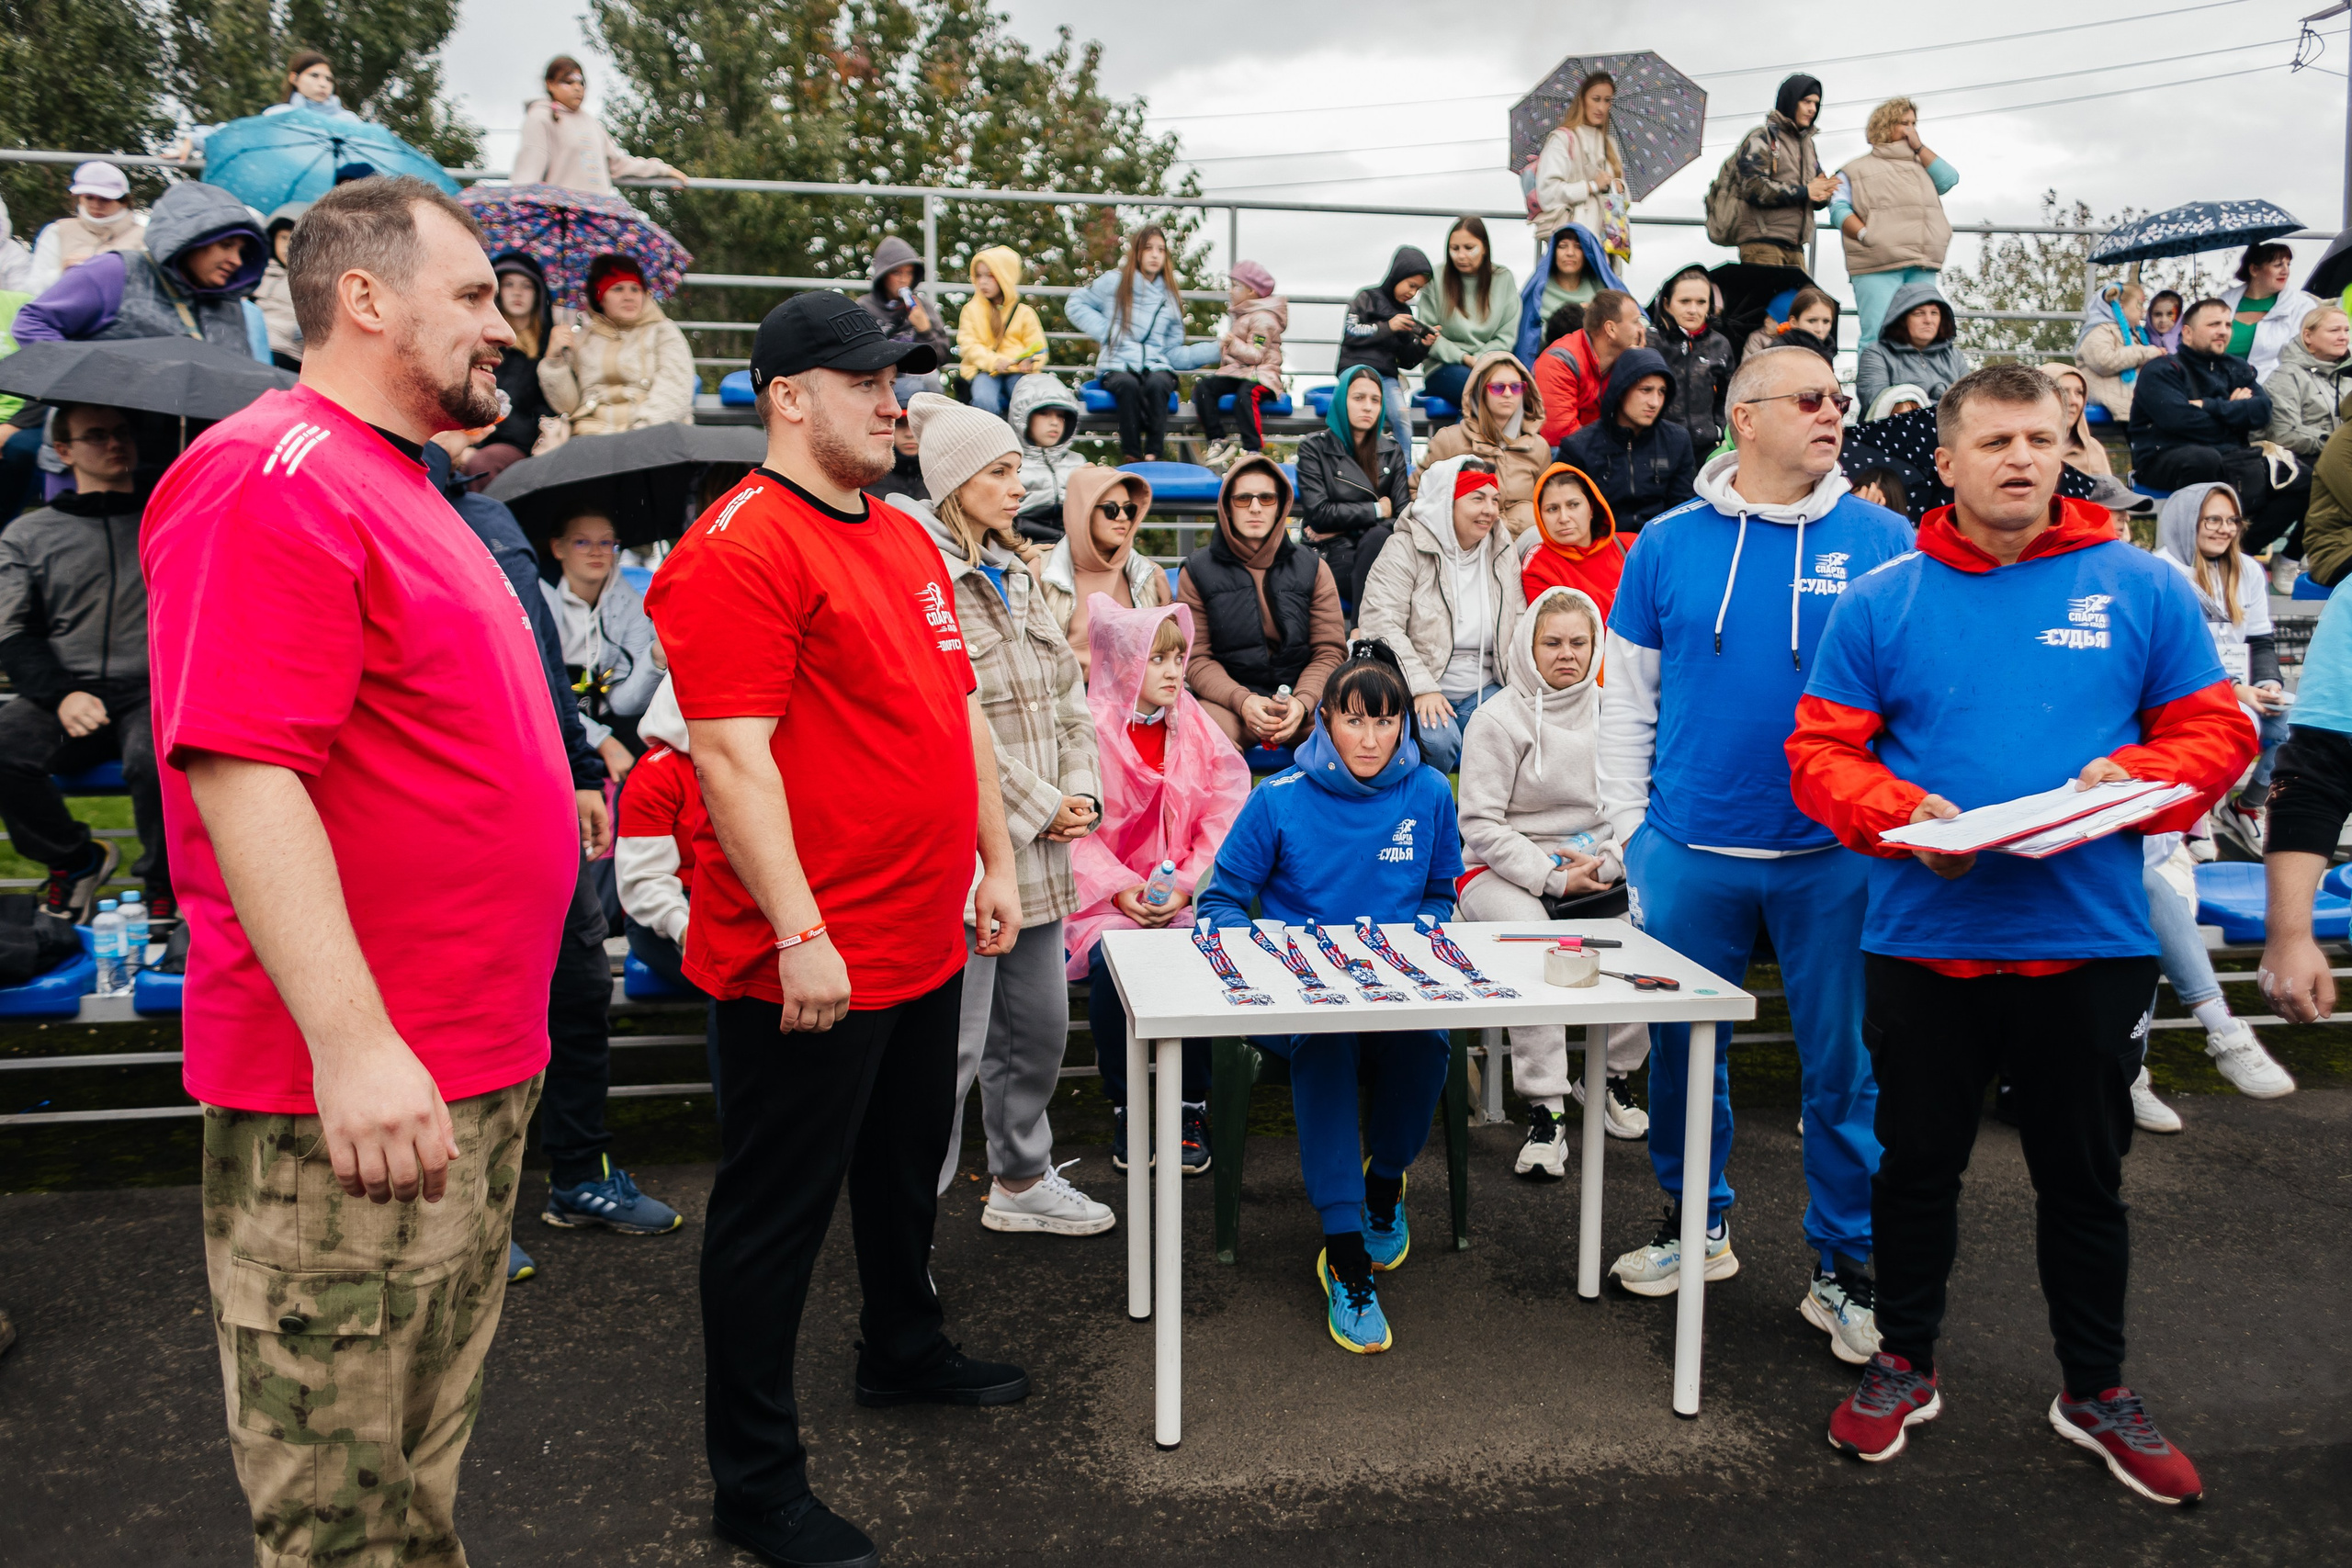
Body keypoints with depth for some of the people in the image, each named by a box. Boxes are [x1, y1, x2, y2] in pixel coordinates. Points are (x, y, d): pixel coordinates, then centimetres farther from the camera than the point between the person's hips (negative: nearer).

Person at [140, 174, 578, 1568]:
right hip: (355, 1090, -10)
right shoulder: (271, 476, -15)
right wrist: (351, 1043, -29)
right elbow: (238, 769, -25)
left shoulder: (401, 487, 16)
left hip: (478, 1072, 10)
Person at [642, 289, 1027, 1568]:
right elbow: (733, 754, -21)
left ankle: (905, 1353, 48)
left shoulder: (907, 539, 13)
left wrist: (995, 861, 17)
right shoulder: (739, 548, -15)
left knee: (907, 1168, 25)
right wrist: (799, 934, -23)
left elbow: (960, 710, 19)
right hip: (810, 961, -9)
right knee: (776, 1214, 5)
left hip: (924, 944, 9)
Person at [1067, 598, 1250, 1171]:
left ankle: (1192, 1107, -6)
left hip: (1185, 895, 2)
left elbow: (1223, 820, 2)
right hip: (1107, 896, -1)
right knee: (1110, 963, -30)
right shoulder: (1091, 729, -1)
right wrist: (1119, 889, -17)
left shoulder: (1197, 728, 8)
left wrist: (1184, 887, -11)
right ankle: (1124, 1108, -6)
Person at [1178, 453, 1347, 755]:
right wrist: (1242, 700, -17)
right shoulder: (1198, 572, 6)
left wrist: (1302, 702, -15)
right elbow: (1195, 657, 1)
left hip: (1303, 697, 2)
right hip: (1227, 699, -2)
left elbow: (1329, 650, 6)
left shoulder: (1313, 568, 10)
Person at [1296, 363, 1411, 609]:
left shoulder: (1391, 449, 13)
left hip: (1377, 549, 3)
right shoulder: (1315, 448, 4)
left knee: (1376, 538, -34)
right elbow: (1318, 512, -8)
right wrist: (1376, 510, -3)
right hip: (1333, 554, -3)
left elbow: (1404, 513, 2)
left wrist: (1342, 528, -8)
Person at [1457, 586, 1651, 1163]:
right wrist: (1553, 877, -17)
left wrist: (1602, 859, -9)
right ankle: (1545, 1111, -27)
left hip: (1594, 865, 4)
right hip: (1503, 871, -4)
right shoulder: (1498, 719, -4)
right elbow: (1481, 825, -8)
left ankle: (1613, 1079, -3)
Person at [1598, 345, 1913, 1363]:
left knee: (1845, 1062, 6)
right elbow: (1627, 697, 7)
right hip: (1692, 850, 1)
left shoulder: (1884, 542, 2)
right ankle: (1697, 1225, 33)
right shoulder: (1669, 544, 3)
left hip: (1836, 853, -1)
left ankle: (1845, 1267, 23)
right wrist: (1629, 827, 3)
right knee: (1682, 1044, 12)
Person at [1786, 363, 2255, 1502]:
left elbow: (2215, 731, 5)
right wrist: (1903, 816, -19)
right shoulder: (1881, 603, 0)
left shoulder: (2142, 588, 3)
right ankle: (1904, 1364, 33)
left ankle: (2096, 1391, 35)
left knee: (2085, 1177, 15)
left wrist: (2133, 778, -16)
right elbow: (1821, 753, -2)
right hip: (1924, 939, 0)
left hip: (2092, 939, 1)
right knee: (1918, 1163, 14)